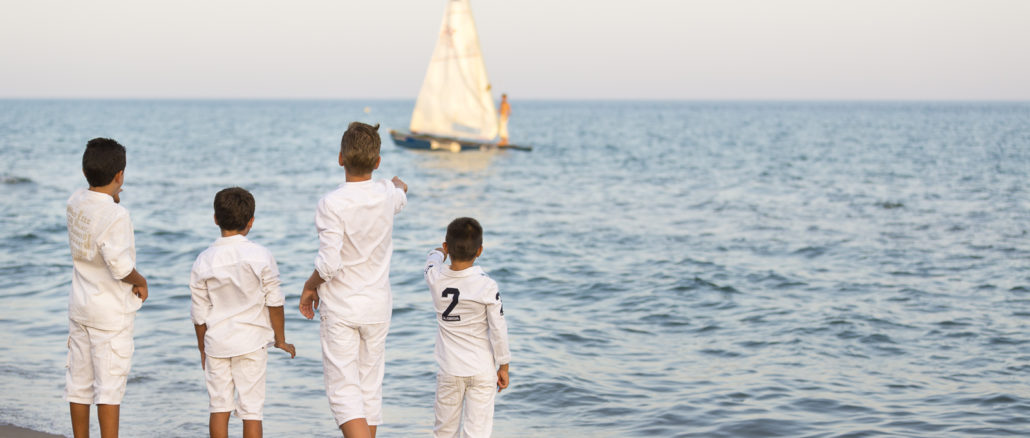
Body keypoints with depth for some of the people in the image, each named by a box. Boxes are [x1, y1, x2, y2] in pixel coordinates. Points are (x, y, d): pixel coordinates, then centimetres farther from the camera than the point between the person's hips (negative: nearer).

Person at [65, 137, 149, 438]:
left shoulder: (76, 203, 1)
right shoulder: (116, 214, -21)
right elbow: (120, 266, -25)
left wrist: (112, 197, 7)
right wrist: (141, 282, -6)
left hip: (80, 308, 7)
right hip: (111, 312, -7)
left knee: (79, 382, 13)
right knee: (110, 385, -3)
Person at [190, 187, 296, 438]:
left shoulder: (203, 262, -3)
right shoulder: (261, 257, -9)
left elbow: (199, 314, 3)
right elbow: (274, 302, -3)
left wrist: (203, 349, 15)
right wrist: (280, 339, 10)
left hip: (216, 342, 2)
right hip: (251, 341, -2)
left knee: (219, 406, 10)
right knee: (252, 407, 2)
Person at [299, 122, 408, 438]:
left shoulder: (331, 204, -19)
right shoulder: (387, 195, -3)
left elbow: (328, 265, -22)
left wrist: (309, 287, -1)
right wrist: (399, 183, 48)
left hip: (339, 308, -4)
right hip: (377, 307, 4)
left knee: (343, 390, -4)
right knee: (370, 388, 14)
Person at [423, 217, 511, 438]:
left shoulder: (435, 279, -7)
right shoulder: (488, 286, -14)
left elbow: (432, 261, 19)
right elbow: (498, 329, -9)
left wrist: (438, 253, 43)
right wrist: (503, 366, 3)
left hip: (450, 370, 2)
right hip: (483, 370, -2)